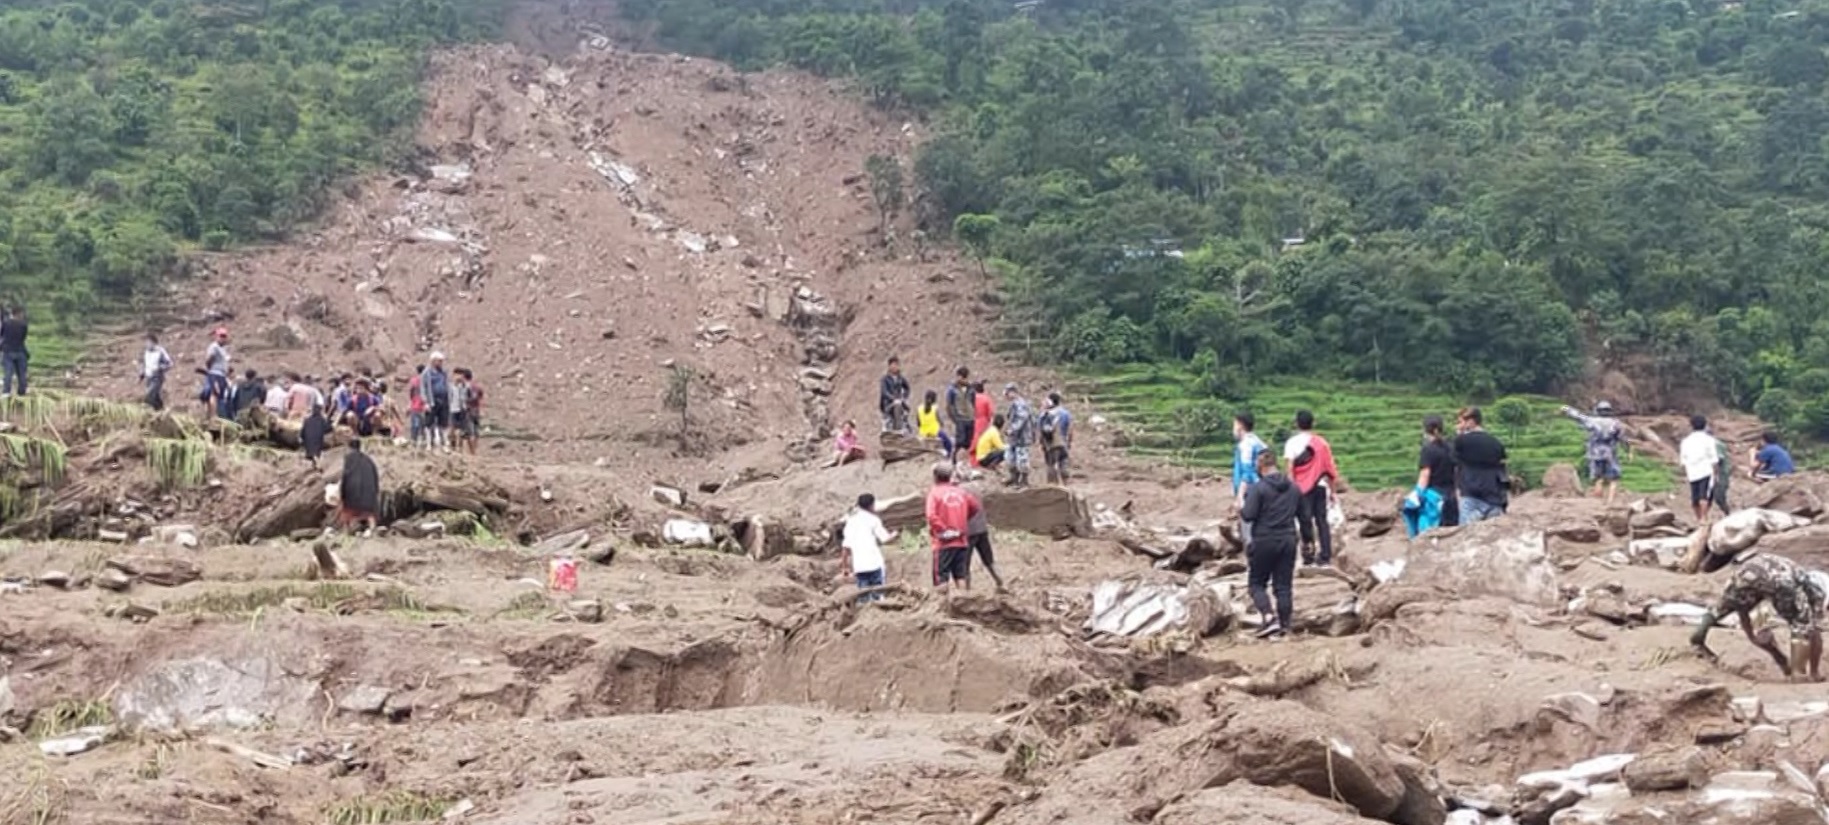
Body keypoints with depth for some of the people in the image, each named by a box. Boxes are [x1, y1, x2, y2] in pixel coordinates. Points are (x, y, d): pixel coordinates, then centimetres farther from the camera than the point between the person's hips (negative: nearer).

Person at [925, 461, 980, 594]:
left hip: (944, 542, -4)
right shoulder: (961, 491, 6)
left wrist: (942, 530, -12)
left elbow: (931, 516, -21)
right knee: (961, 575, 11)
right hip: (961, 540, 5)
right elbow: (977, 507, 12)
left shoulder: (935, 493, -7)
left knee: (941, 577, 0)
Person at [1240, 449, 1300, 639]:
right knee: (1284, 586, 9)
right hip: (1288, 541, 5)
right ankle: (1284, 625, 9)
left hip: (1264, 541, -5)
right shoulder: (1294, 488, 6)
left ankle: (1269, 618, -10)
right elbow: (1301, 511, 16)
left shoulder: (1257, 488, -14)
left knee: (1256, 583, 7)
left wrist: (1240, 510, 3)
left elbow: (1248, 516, -18)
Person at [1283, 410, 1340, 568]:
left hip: (1303, 487, -3)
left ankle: (1309, 554, -4)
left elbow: (1290, 468, -10)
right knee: (1322, 520, 6)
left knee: (1305, 519, 0)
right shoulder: (1322, 442, 10)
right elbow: (1330, 468, 9)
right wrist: (1332, 490, 15)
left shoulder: (1293, 443, -2)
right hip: (1320, 486, 4)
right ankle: (1326, 557, 4)